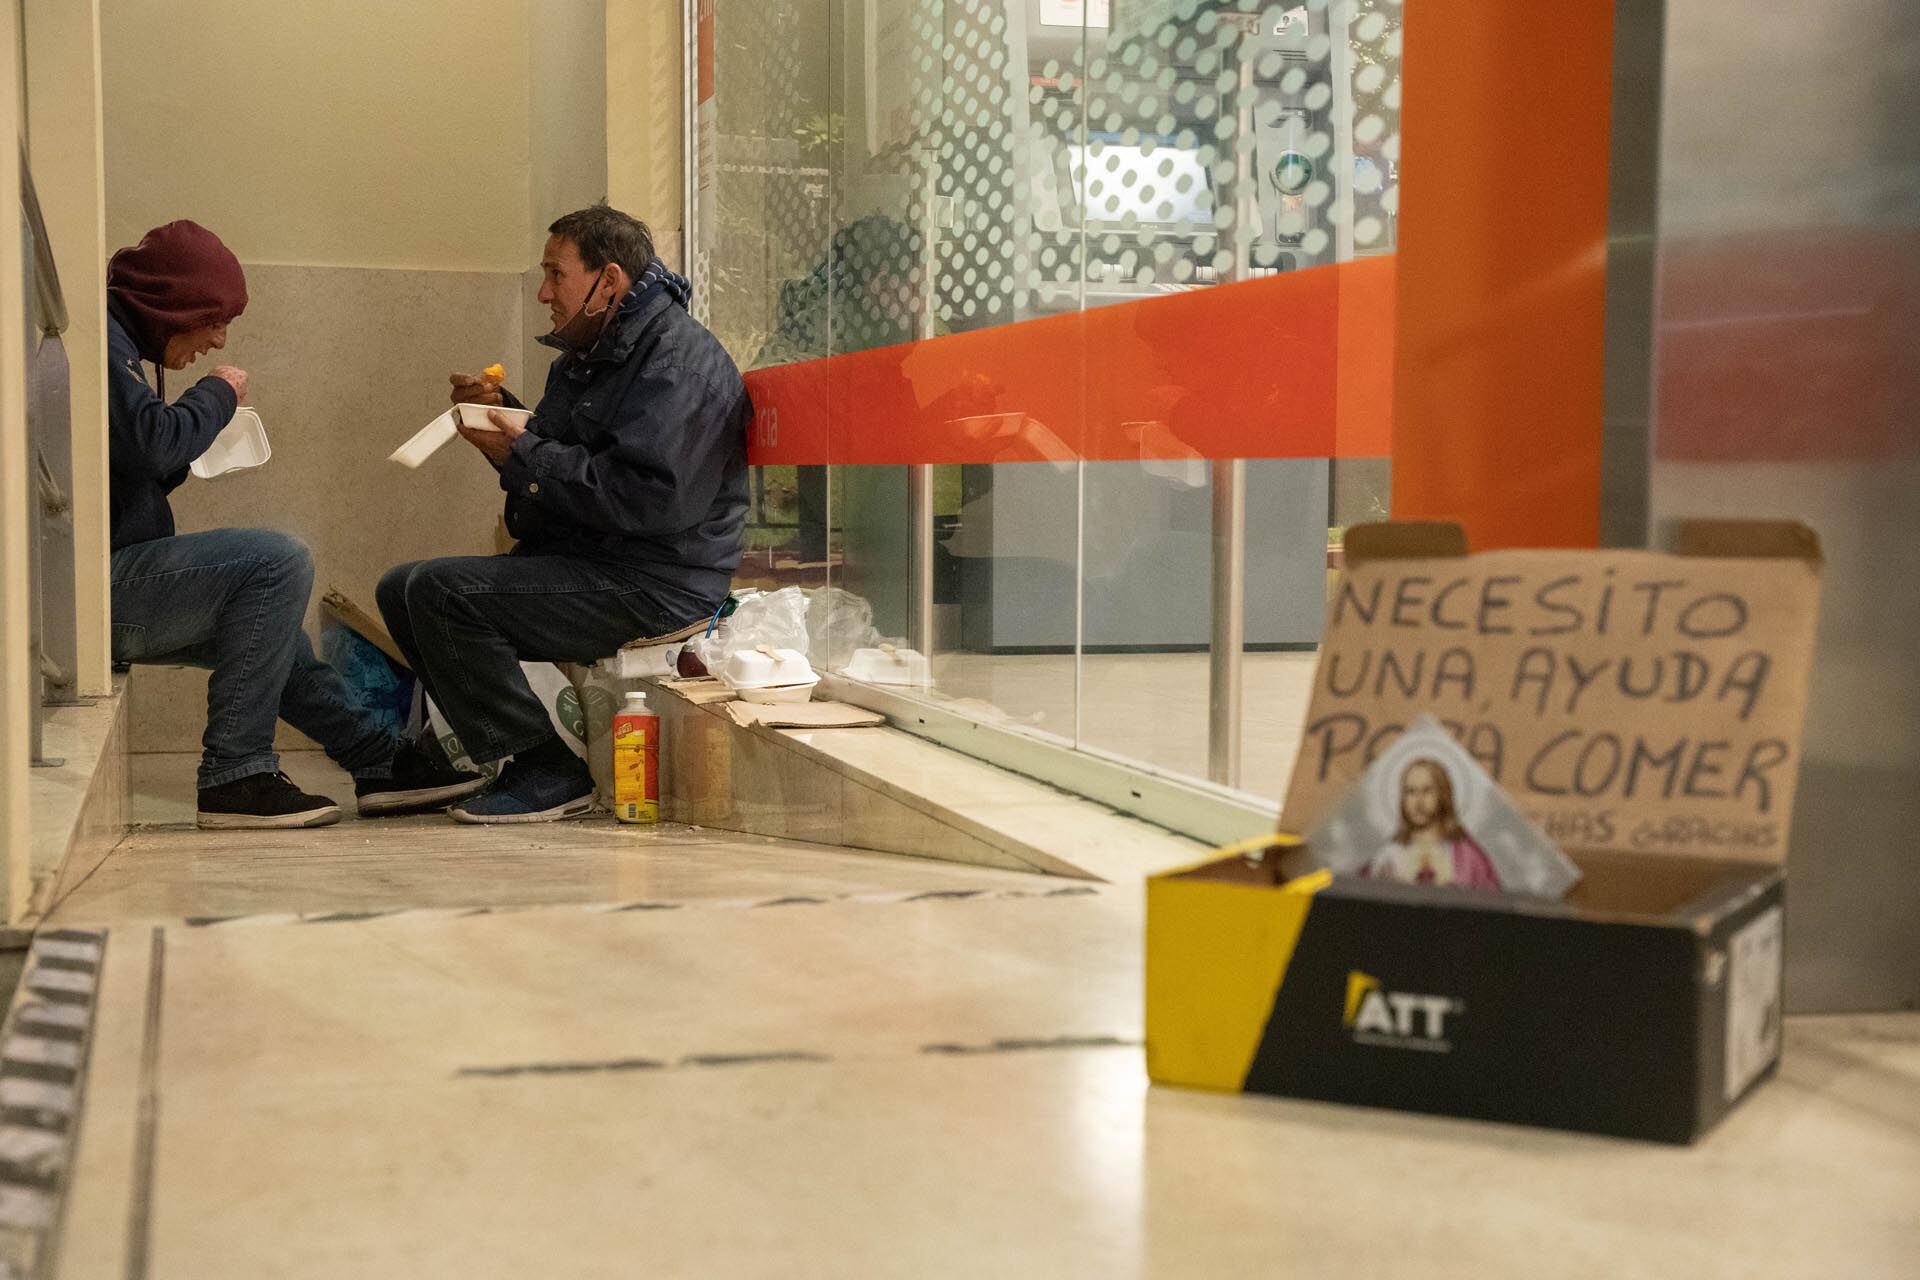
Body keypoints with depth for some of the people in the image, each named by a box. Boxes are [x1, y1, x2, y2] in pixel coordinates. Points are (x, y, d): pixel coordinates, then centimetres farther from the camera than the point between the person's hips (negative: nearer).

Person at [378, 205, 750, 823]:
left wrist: (525, 455, -20)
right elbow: (560, 462, 25)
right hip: (579, 561, 11)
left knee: (440, 590, -23)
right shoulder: (586, 354, 19)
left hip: (654, 586, -11)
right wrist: (502, 414, 6)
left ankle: (548, 771, -15)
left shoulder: (681, 359, -15)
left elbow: (653, 498, -27)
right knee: (400, 588, 8)